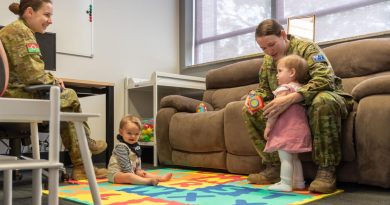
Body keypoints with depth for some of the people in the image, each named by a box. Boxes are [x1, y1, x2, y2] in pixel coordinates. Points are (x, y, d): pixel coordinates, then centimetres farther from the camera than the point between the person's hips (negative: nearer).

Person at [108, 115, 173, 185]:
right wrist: (132, 174, -21)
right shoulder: (121, 147, -21)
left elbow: (138, 160, 17)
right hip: (116, 174, -10)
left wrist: (138, 170, 5)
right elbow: (124, 163, -24)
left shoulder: (136, 146, 9)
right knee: (129, 176, -34)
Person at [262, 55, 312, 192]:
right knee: (293, 157, 19)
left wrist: (268, 126, -10)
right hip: (299, 128, 9)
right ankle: (299, 182, 26)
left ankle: (285, 184, -5)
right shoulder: (301, 89, 13)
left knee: (285, 157, -6)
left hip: (287, 129, -9)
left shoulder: (284, 88, -13)